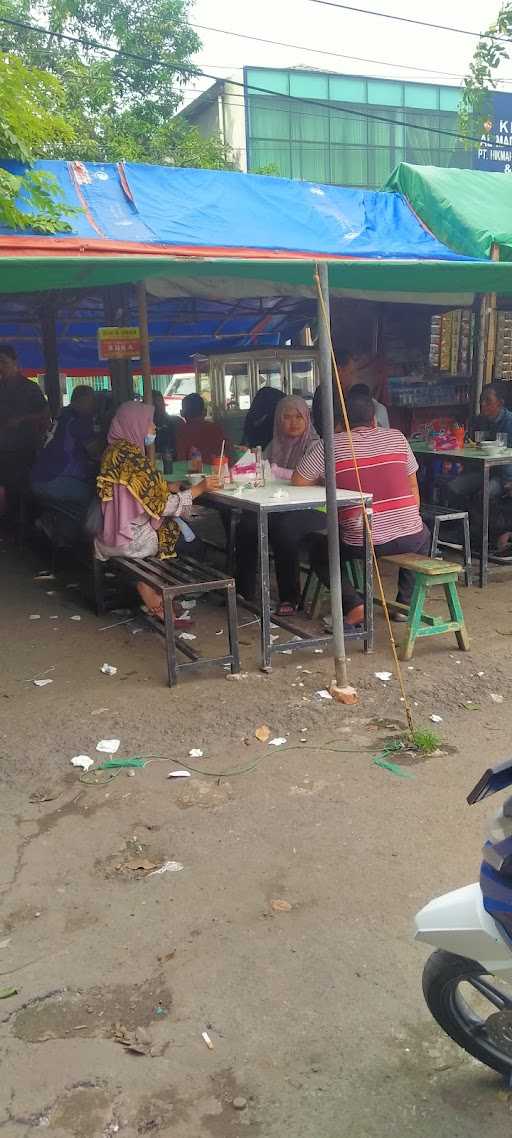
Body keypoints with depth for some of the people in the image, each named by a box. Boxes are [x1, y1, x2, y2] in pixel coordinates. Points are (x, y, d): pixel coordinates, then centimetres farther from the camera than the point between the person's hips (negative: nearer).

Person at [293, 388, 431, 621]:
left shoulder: (330, 445, -2)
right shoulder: (396, 437, 9)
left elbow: (298, 482, 3)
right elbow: (413, 486, 16)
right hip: (410, 538, 3)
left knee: (318, 552, 25)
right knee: (423, 535, 38)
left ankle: (353, 605, 5)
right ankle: (406, 603, 29)